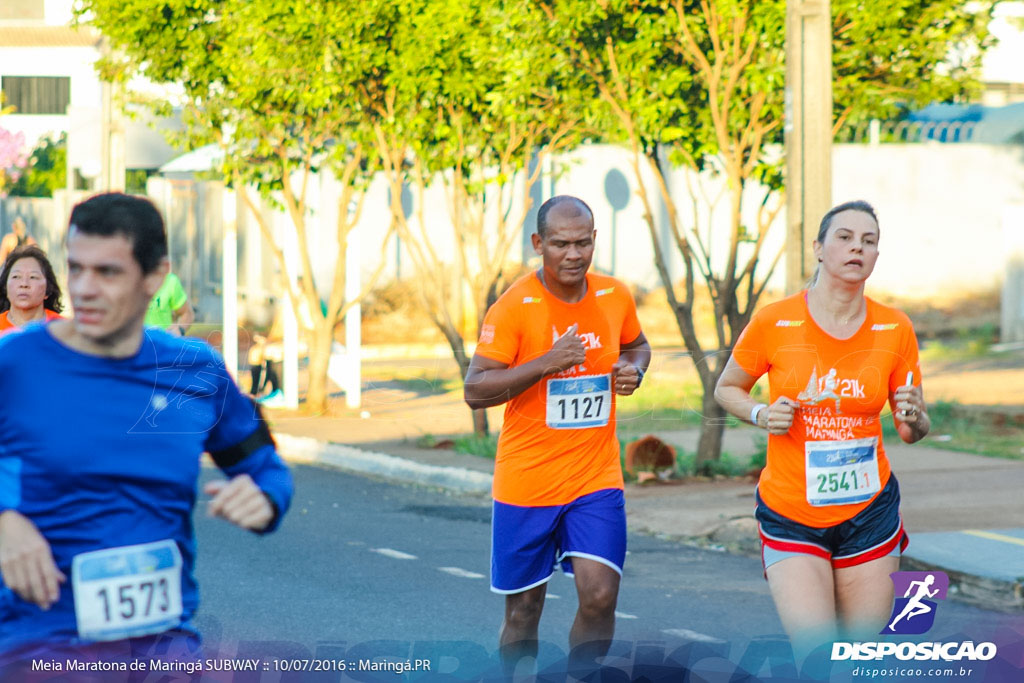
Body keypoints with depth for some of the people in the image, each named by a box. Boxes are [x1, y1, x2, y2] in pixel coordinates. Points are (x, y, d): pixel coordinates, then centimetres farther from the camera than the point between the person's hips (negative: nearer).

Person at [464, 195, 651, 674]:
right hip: (526, 484, -3)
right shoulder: (514, 307, -12)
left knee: (600, 596, -12)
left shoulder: (614, 297, 2)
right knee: (523, 611, 7)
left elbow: (637, 345, 23)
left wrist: (633, 370, -1)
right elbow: (475, 390, -16)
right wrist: (545, 363, -27)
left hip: (596, 479, 3)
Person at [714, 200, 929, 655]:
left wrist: (913, 419, -16)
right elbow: (727, 389, 8)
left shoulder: (895, 330, -2)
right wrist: (761, 415, -12)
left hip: (869, 512, 2)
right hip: (790, 516, -2)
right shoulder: (773, 323, -7)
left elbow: (914, 429, 8)